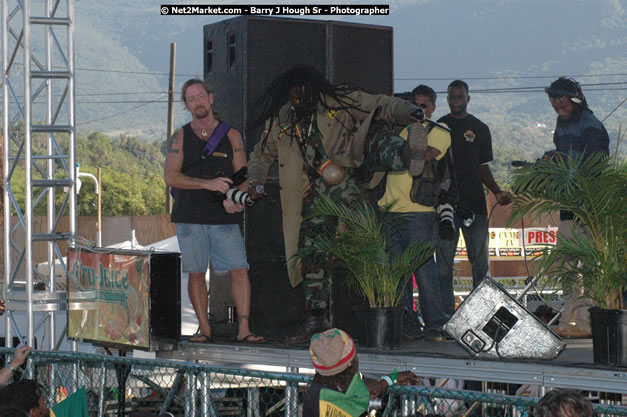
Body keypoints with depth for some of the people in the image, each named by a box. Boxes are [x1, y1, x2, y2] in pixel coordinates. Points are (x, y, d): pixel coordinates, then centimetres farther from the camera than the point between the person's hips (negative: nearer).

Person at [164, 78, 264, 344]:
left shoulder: (231, 136, 10)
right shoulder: (180, 138, 8)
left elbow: (242, 175, 7)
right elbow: (170, 177, -4)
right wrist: (207, 184, -16)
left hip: (224, 218, 0)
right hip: (190, 217, 0)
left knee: (239, 270, -9)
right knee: (196, 273, 2)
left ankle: (243, 329, -7)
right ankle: (204, 329, 11)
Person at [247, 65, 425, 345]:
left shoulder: (339, 102, -3)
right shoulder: (280, 122, 7)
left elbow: (381, 106, -5)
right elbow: (261, 155, 22)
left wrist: (408, 113, -24)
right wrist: (256, 179, 3)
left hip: (350, 179, -2)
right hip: (317, 195, 2)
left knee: (375, 134, -27)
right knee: (313, 254, 0)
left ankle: (410, 155, -59)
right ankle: (315, 320, 10)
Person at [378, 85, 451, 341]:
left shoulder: (440, 133, 5)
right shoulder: (404, 129, 20)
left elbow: (422, 157, -10)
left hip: (418, 210, -5)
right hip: (390, 208, 5)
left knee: (422, 267, -9)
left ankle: (435, 324, -4)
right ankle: (407, 326, 9)